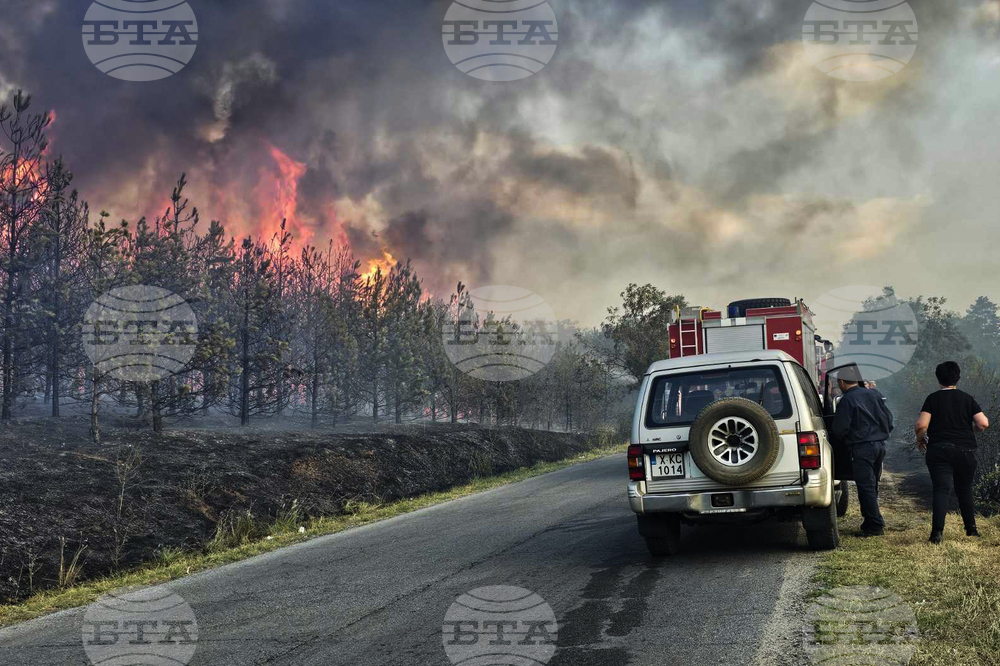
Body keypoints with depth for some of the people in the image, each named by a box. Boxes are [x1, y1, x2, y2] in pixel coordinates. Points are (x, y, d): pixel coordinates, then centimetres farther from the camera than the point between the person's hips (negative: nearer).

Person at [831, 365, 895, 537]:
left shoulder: (846, 400, -10)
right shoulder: (874, 394, 11)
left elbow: (839, 430, -9)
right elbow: (889, 419, 14)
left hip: (862, 448, -8)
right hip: (880, 445, 8)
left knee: (866, 487, -4)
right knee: (872, 486, 16)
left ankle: (875, 525, -5)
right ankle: (872, 521, 21)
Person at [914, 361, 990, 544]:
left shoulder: (933, 398, -1)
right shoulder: (967, 399, 5)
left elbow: (921, 425, -11)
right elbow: (983, 424, -4)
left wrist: (920, 439, 7)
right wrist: (971, 430, 17)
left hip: (939, 450, -2)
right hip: (966, 450, 2)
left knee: (942, 489, -7)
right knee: (965, 489, 18)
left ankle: (937, 531, -22)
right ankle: (971, 528, 26)